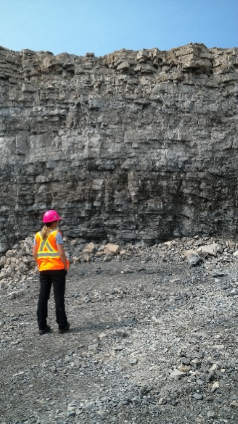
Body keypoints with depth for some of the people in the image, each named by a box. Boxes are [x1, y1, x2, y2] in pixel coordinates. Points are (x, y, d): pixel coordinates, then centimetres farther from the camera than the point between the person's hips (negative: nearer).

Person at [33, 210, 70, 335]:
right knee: (58, 297, 2)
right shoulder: (56, 234, -10)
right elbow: (61, 253, -15)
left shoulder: (38, 235, 5)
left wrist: (40, 265, 14)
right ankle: (62, 325, 9)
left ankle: (42, 326, 13)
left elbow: (34, 254, 4)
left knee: (43, 297, 9)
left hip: (43, 270, 5)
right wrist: (66, 266, -4)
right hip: (57, 269, -5)